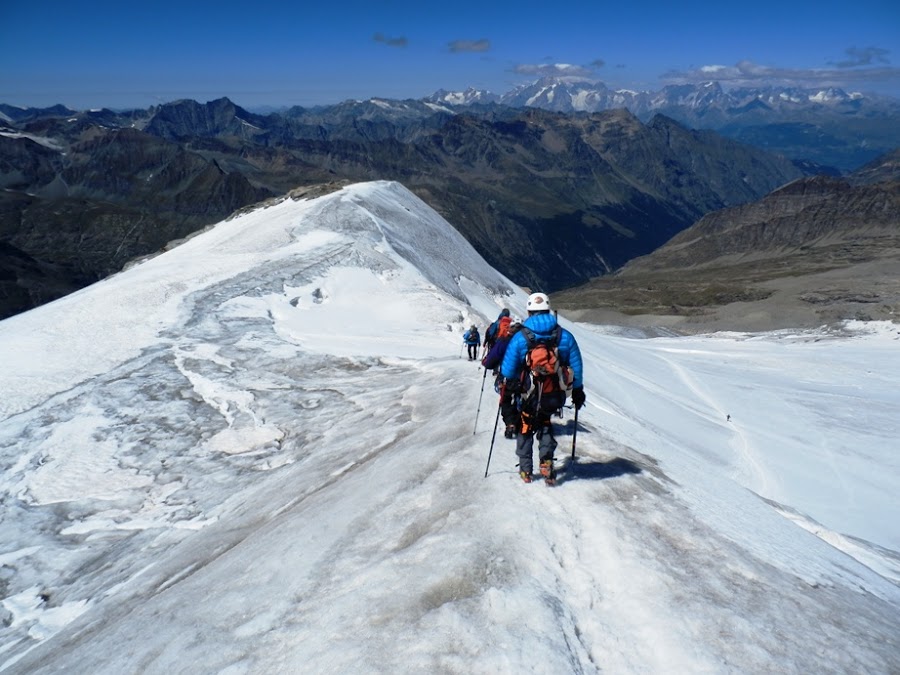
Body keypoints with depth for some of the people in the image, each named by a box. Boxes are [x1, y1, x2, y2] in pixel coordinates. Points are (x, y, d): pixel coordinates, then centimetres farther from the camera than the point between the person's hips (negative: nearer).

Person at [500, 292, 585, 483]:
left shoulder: (520, 337, -11)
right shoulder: (565, 336, -4)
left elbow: (508, 369, -7)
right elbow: (576, 367, 1)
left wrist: (508, 387, 13)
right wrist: (577, 391, 13)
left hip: (531, 397, -2)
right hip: (557, 396, 2)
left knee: (526, 427, 22)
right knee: (544, 423, 27)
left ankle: (525, 469, 24)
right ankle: (546, 462, 12)